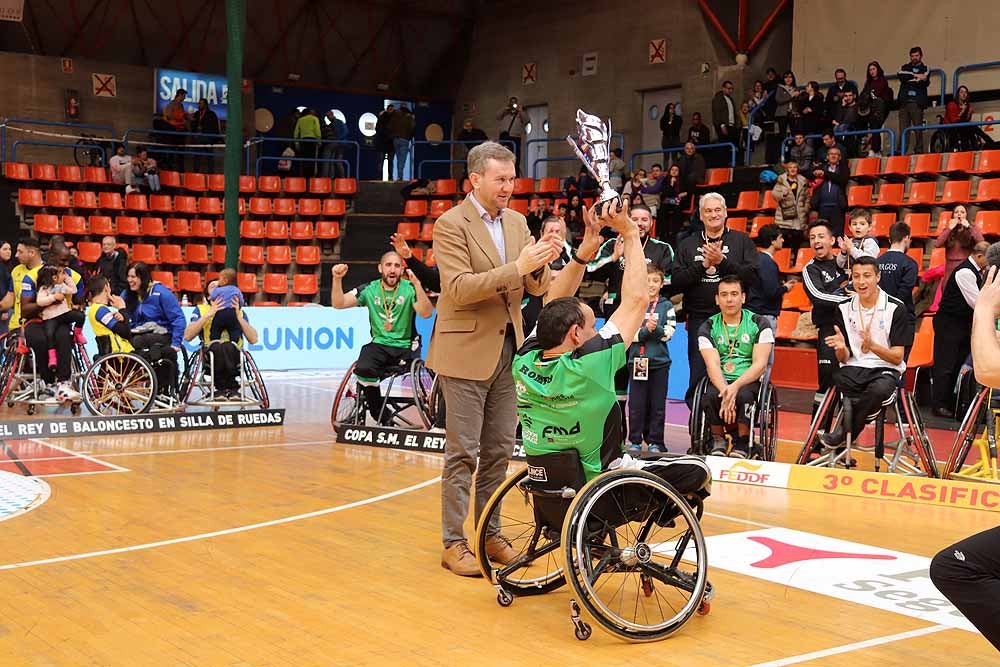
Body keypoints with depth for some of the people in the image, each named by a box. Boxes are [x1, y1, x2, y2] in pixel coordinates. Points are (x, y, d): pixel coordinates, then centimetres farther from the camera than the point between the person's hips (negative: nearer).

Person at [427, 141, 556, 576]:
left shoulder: (517, 222, 10)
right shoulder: (451, 224, -10)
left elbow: (536, 288, 9)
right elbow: (459, 288, -20)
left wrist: (539, 266, -14)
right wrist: (517, 267, -26)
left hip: (507, 349, 6)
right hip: (466, 352, -6)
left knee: (499, 451, 11)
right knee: (462, 453, -1)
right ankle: (453, 543, 8)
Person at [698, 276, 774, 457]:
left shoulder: (759, 324, 2)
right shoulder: (708, 327, 5)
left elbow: (760, 364, -7)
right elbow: (713, 365, -8)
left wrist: (736, 386, -24)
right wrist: (725, 392, -27)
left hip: (748, 380, -1)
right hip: (720, 381, 1)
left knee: (743, 395, -35)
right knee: (711, 395, -33)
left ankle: (742, 444, -14)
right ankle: (718, 441, -9)